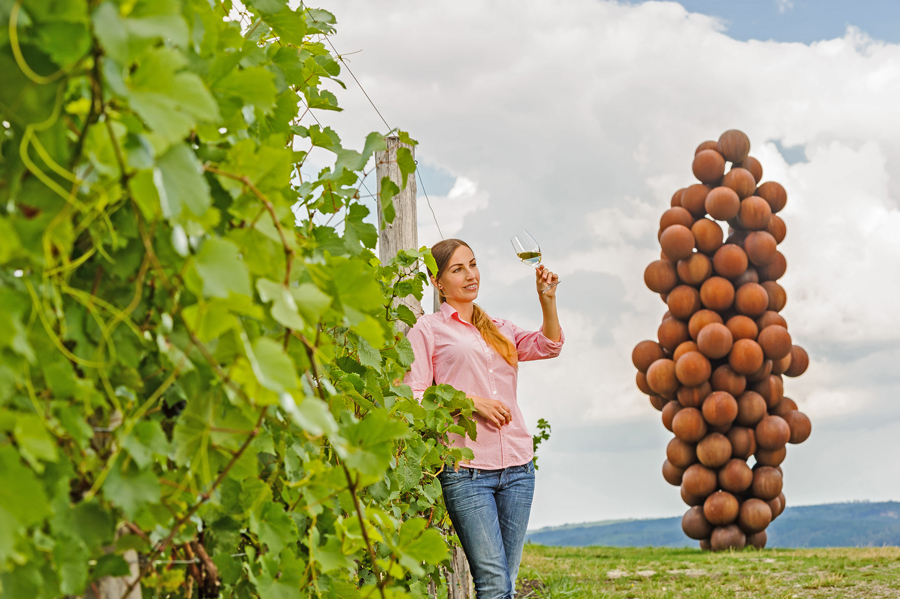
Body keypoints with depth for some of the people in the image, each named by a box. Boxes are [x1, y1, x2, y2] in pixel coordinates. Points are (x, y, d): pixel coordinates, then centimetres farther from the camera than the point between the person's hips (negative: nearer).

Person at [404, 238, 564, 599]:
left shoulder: (499, 329, 21)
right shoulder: (428, 329, 5)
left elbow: (549, 346, 7)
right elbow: (413, 397, -2)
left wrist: (547, 299, -7)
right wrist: (471, 402, -12)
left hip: (517, 466, 5)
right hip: (467, 470, -5)